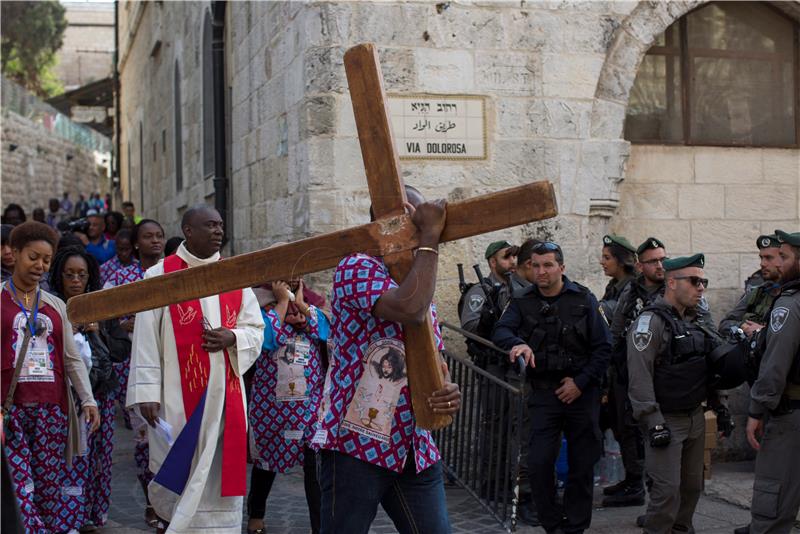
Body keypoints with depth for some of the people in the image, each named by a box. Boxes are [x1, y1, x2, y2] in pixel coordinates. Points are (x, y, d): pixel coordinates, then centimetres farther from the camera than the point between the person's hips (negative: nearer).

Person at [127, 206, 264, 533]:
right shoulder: (160, 276, -1)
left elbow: (256, 329, 13)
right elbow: (146, 339, -6)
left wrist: (232, 338, -9)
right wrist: (147, 393, -11)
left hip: (224, 394, 4)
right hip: (178, 395, -3)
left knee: (218, 470, 4)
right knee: (177, 469, 1)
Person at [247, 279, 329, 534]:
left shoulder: (311, 306, 8)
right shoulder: (262, 306, -1)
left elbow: (325, 332, -10)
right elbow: (269, 338, -19)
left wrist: (300, 303, -8)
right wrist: (283, 300, -12)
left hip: (310, 400, 1)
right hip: (270, 399, -1)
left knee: (316, 461, -10)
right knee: (266, 457, 15)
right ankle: (256, 513, 35)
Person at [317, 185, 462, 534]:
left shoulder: (423, 290, 17)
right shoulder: (357, 267, -8)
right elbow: (410, 309, -27)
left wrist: (449, 391, -4)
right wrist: (430, 237, -17)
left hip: (415, 450, 7)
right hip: (356, 446, -7)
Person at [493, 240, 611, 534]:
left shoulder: (584, 300, 0)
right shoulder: (522, 302, 3)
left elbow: (603, 348, -1)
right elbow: (501, 331, -14)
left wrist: (581, 382, -10)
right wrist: (516, 343, -36)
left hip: (581, 392, 0)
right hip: (543, 392, 0)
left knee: (582, 464, 7)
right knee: (539, 463, -8)